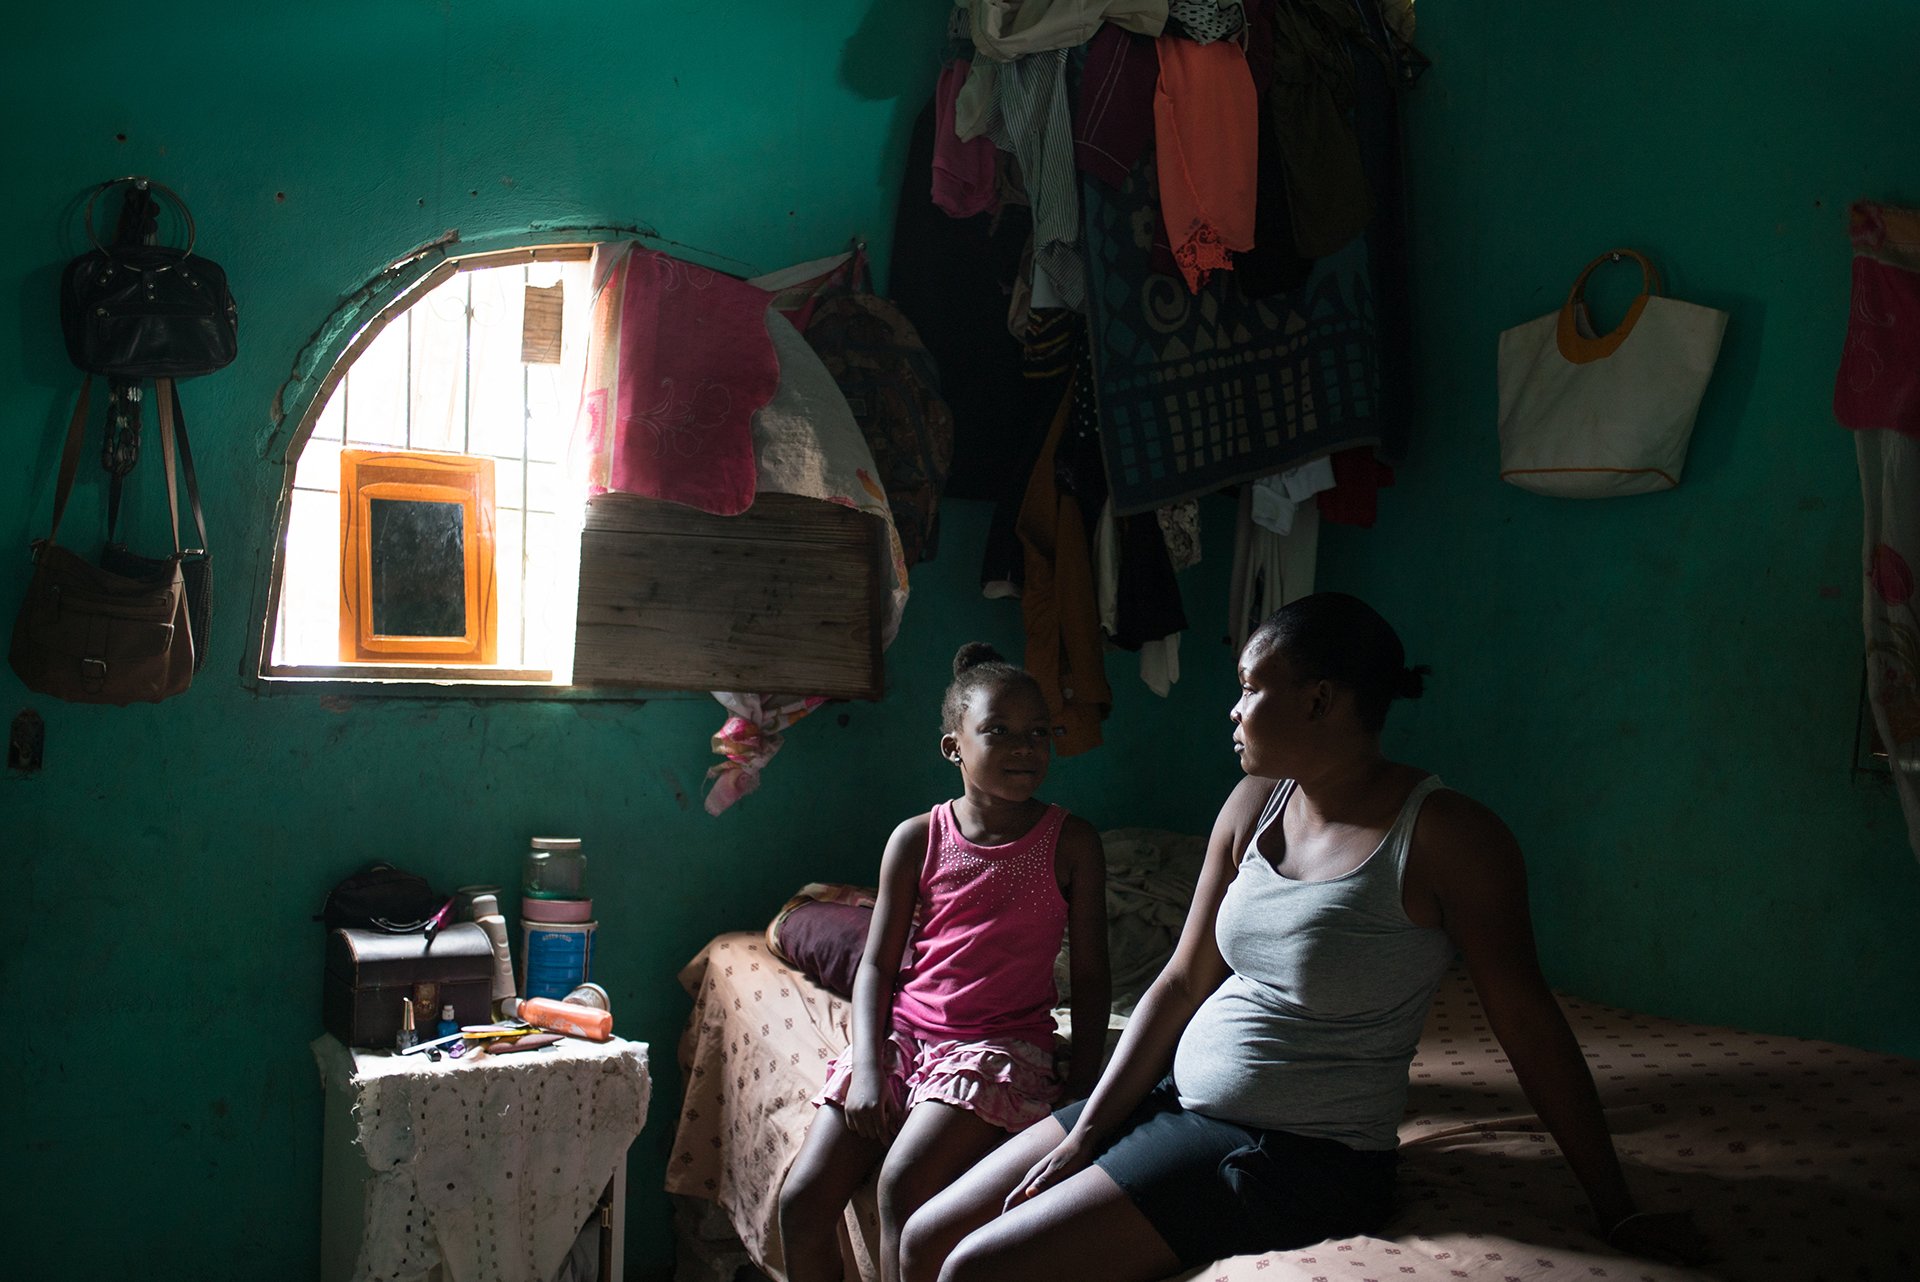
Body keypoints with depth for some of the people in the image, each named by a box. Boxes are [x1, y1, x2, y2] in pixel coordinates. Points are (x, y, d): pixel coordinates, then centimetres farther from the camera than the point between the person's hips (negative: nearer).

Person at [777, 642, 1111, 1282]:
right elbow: (877, 965, 4)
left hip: (1002, 1044, -3)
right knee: (801, 1200, -10)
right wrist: (867, 1067, -9)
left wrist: (1084, 1085, -6)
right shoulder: (917, 838, 4)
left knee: (902, 1182, -28)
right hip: (903, 1034, 3)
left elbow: (1089, 974, 4)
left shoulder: (1071, 843, 1)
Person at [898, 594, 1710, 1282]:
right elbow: (1181, 982, 6)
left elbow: (1528, 1026, -12)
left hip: (1298, 1158, -7)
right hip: (1177, 1096, 7)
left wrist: (1617, 1212, -10)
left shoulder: (1445, 836, -15)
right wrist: (1085, 1134, 0)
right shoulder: (1255, 806, 5)